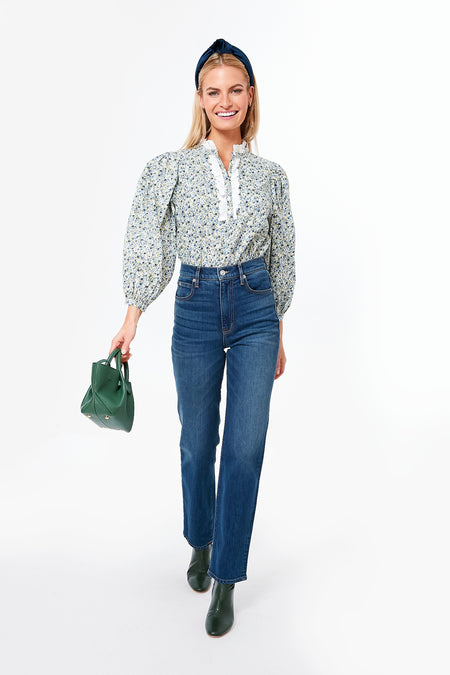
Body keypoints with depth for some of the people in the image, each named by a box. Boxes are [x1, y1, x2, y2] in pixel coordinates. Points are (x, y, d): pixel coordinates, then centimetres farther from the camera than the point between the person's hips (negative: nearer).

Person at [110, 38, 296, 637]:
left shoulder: (271, 175, 6)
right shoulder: (171, 168, 1)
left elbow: (282, 257, 11)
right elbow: (146, 245, -2)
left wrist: (278, 333, 13)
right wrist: (132, 319, -8)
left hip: (255, 309, 1)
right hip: (195, 308, 0)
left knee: (245, 445, -4)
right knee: (198, 441, 11)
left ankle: (225, 580, 13)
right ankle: (200, 544, 38)